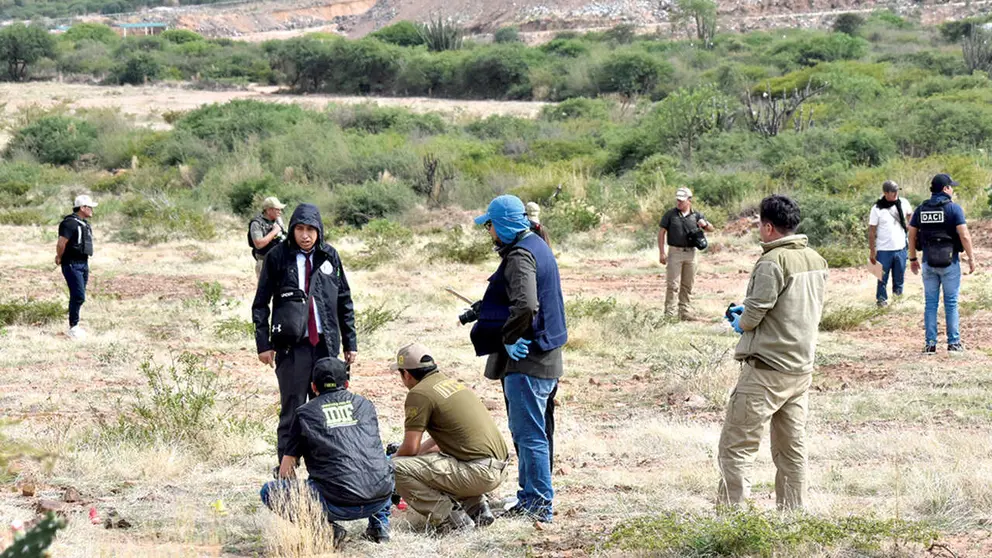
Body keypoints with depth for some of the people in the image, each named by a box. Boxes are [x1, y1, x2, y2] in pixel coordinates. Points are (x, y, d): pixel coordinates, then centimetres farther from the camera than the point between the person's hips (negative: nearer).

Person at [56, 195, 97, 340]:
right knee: (78, 296, -11)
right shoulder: (70, 223, -17)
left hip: (84, 263, 9)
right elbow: (61, 244, -20)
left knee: (78, 296, 12)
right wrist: (60, 258, -3)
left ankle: (75, 326, 19)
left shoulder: (85, 224, 13)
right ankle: (73, 328, -4)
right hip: (72, 265, -9)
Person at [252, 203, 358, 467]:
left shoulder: (329, 256, 7)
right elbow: (261, 303, 1)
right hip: (291, 345, -3)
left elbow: (344, 301, 12)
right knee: (292, 410, -1)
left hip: (325, 344, 3)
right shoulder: (278, 257, -1)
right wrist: (263, 343, -6)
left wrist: (350, 342, 10)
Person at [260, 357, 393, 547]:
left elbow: (286, 471, 12)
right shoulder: (365, 405, 19)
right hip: (380, 497, 4)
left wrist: (298, 494, 31)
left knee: (270, 491, 12)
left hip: (340, 504, -4)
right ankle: (379, 525, 19)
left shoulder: (305, 414, 10)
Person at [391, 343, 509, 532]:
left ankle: (449, 517, -9)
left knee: (398, 469, -12)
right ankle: (476, 506, 16)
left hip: (479, 473, -9)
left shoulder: (419, 393, -7)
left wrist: (391, 460, 12)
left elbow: (410, 448, -7)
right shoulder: (451, 382, 19)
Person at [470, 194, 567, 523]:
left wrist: (510, 339, -19)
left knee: (529, 434, -5)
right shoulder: (538, 247, 14)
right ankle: (530, 496, 28)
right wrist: (481, 311, 21)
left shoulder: (519, 256, -18)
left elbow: (525, 305, -33)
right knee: (531, 432, 19)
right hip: (547, 358, 11)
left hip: (525, 361, -11)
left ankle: (540, 505, -1)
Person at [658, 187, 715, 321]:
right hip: (675, 253, -3)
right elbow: (661, 233, 1)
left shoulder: (696, 215, 8)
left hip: (691, 253, 3)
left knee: (688, 286, 9)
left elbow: (711, 229, 13)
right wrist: (662, 253, -7)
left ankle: (686, 313, 17)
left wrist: (705, 224, -11)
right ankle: (669, 314, -5)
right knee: (673, 285, -6)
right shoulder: (670, 214, 1)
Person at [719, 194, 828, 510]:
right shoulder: (816, 260, 10)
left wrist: (740, 323, 6)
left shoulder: (773, 262, -16)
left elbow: (754, 312, -18)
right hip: (803, 366, 9)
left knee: (736, 445, -5)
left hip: (767, 369, -9)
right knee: (792, 447, 13)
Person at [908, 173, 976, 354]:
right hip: (950, 262, -3)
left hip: (928, 262, 3)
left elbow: (911, 234, 8)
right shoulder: (953, 208, -9)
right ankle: (953, 342, 7)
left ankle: (930, 344, 6)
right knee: (951, 303, 5)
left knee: (931, 303, 8)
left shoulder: (921, 209, 5)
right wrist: (971, 258, -5)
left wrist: (913, 258, 17)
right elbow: (964, 235, -14)